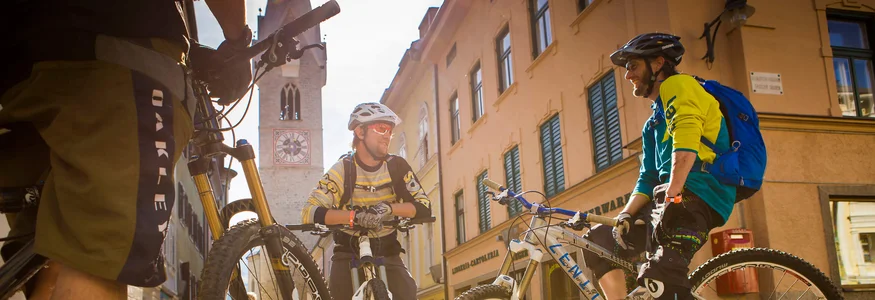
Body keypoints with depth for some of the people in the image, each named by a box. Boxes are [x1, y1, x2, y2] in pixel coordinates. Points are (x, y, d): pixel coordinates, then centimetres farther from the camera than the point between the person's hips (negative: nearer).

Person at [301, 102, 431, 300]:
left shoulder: (397, 166, -5)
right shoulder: (342, 170, -11)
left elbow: (424, 208, -11)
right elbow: (309, 213, -22)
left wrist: (390, 208, -30)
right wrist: (354, 215, -37)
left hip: (387, 252, 1)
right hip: (349, 252, -1)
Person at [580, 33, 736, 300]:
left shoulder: (678, 85, 2)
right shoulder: (653, 125, 30)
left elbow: (686, 143, -16)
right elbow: (648, 179, 22)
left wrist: (672, 196, -24)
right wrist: (625, 215, 6)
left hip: (695, 197, -10)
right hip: (667, 200, 10)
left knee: (658, 278, -28)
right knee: (598, 241, 8)